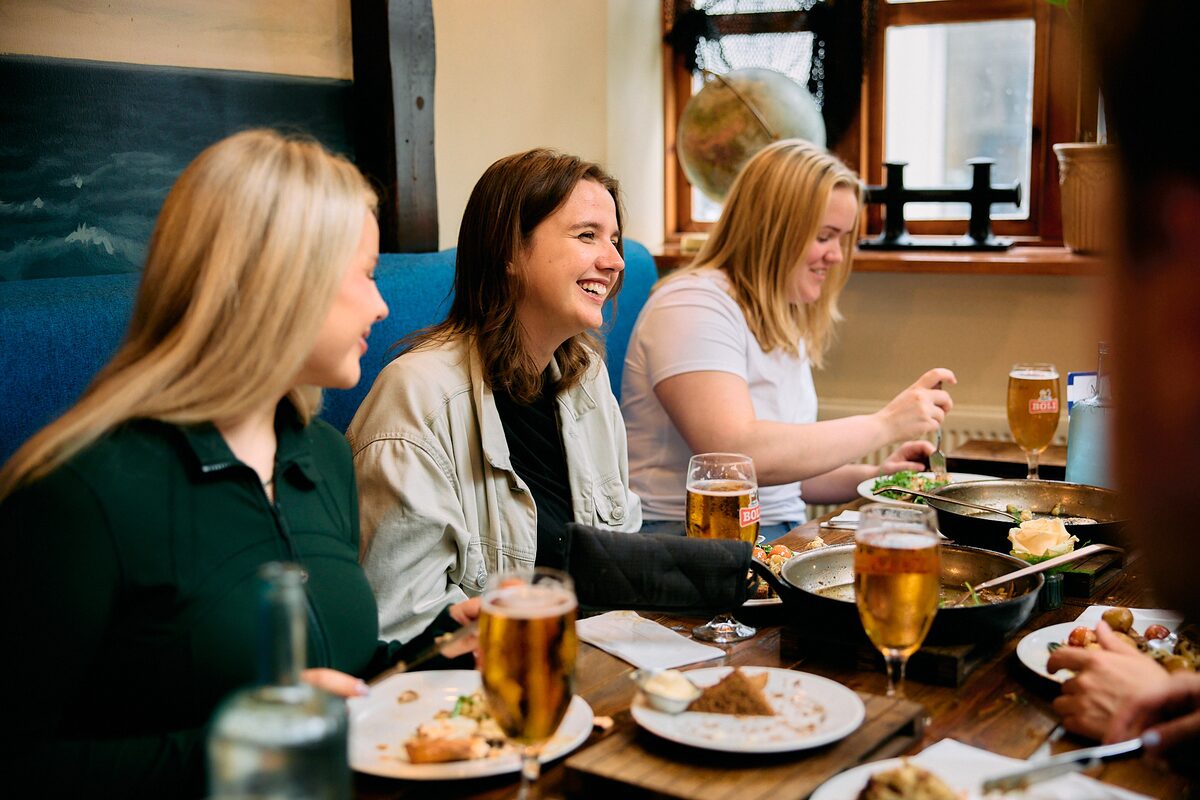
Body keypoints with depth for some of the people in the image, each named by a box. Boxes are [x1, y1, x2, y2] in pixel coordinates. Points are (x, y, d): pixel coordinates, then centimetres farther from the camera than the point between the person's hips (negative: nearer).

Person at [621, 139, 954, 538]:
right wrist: (884, 424, -19)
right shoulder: (695, 306, -13)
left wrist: (872, 477, 3)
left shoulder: (785, 323, 17)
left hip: (782, 539, 9)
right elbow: (738, 455, -26)